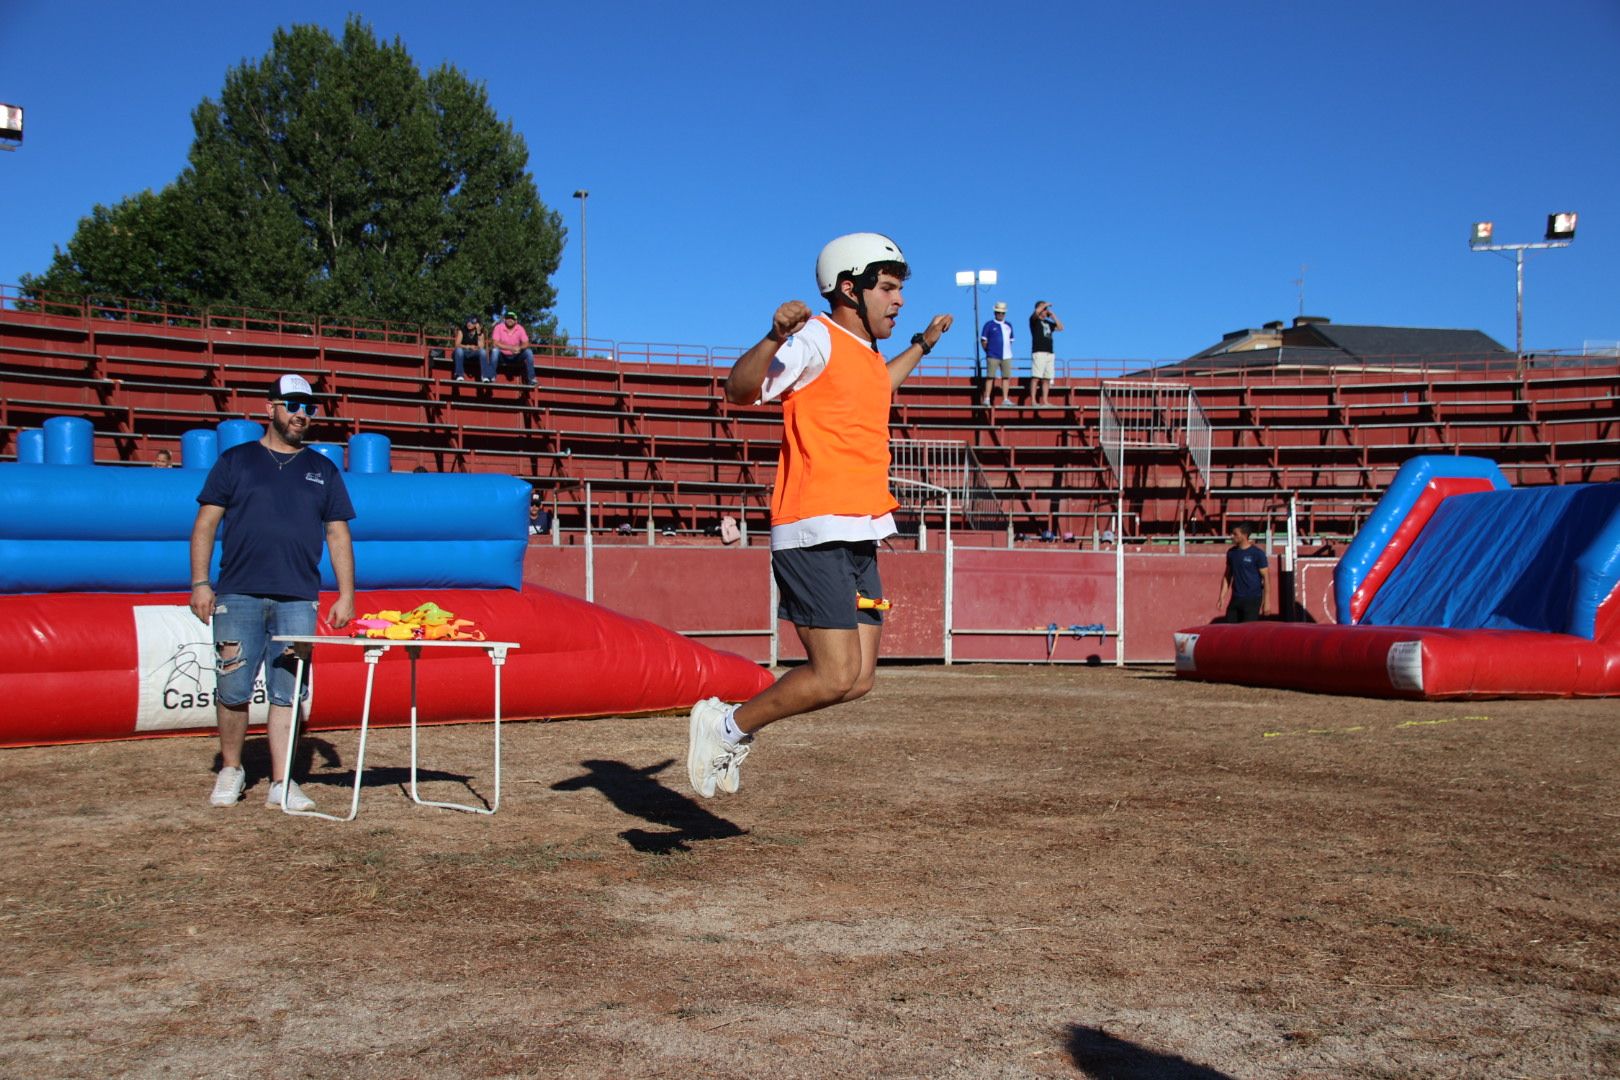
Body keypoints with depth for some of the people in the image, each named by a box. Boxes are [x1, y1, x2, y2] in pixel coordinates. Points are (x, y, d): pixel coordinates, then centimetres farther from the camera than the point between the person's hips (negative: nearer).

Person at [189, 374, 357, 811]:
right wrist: (200, 582, -3)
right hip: (238, 595, -1)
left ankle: (281, 782, 4)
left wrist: (346, 595, 5)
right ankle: (230, 770, 18)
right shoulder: (235, 460, 10)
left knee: (288, 692, 0)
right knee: (233, 689, -1)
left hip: (298, 599, 1)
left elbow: (338, 534, 13)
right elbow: (206, 524, 7)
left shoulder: (323, 471, 15)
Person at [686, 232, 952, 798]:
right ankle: (725, 726, 6)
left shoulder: (866, 353, 20)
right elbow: (741, 389, -19)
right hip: (815, 535, -9)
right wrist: (775, 337, -35)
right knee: (835, 677, -14)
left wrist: (921, 345, 48)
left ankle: (732, 729, 19)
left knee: (857, 680, 6)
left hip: (858, 539, 10)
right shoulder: (817, 339, -8)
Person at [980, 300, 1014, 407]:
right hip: (993, 357, -5)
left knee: (1006, 377, 2)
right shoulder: (989, 325, 1)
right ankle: (987, 399, -5)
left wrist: (1007, 350, 10)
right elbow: (983, 340, 1)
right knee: (990, 377, -6)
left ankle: (1005, 399, 6)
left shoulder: (1008, 325, 14)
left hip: (1006, 356, 5)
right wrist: (988, 351, -2)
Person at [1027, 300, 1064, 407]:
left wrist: (1053, 315, 17)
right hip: (1038, 352, -7)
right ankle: (1033, 401, -16)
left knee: (1047, 378, 4)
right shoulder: (1034, 320, 2)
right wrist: (1045, 305, -2)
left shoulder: (1048, 323, 24)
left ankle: (1045, 401, 6)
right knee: (1036, 377, -12)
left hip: (1049, 353, 7)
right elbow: (1037, 312, -18)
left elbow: (1060, 327, 20)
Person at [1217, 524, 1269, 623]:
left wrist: (1266, 601, -11)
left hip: (1252, 600, -5)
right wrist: (1222, 596, 8)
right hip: (1236, 598, 5)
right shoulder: (1231, 552, 8)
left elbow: (1265, 577, -7)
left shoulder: (1257, 553, -8)